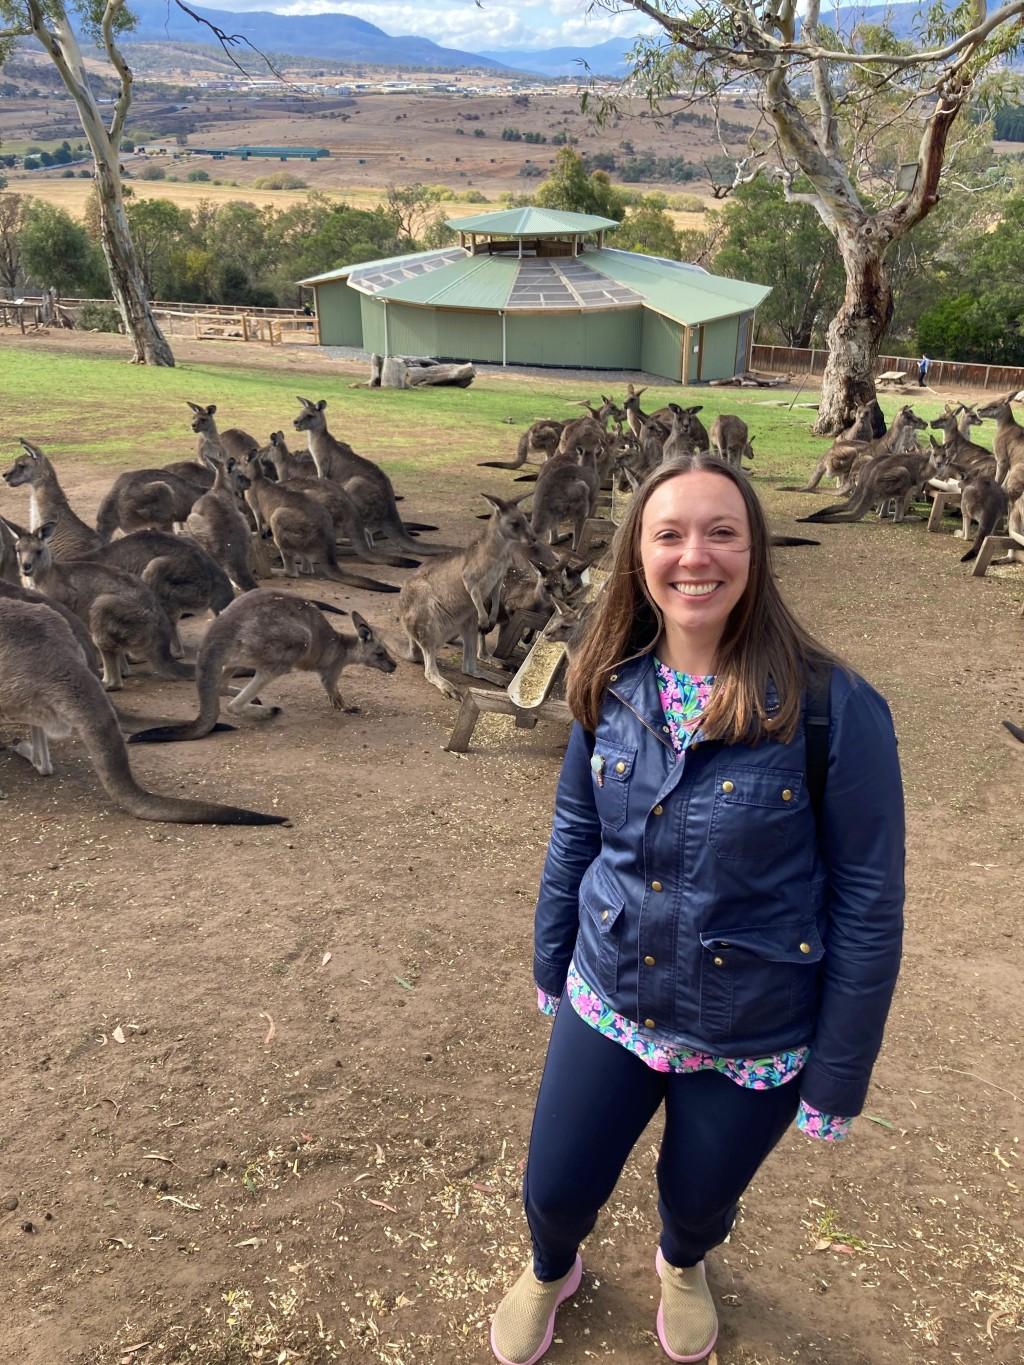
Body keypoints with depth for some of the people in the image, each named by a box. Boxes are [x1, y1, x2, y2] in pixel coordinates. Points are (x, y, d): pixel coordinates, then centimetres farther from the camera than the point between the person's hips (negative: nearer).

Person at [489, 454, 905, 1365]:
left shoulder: (832, 707, -23)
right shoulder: (610, 685, -10)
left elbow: (869, 901, -15)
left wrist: (838, 1075, -9)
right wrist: (552, 965, 12)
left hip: (755, 1042, -2)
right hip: (608, 1008, 3)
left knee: (700, 1196, 23)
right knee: (557, 1190, 17)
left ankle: (683, 1267, 63)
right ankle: (550, 1273, 57)